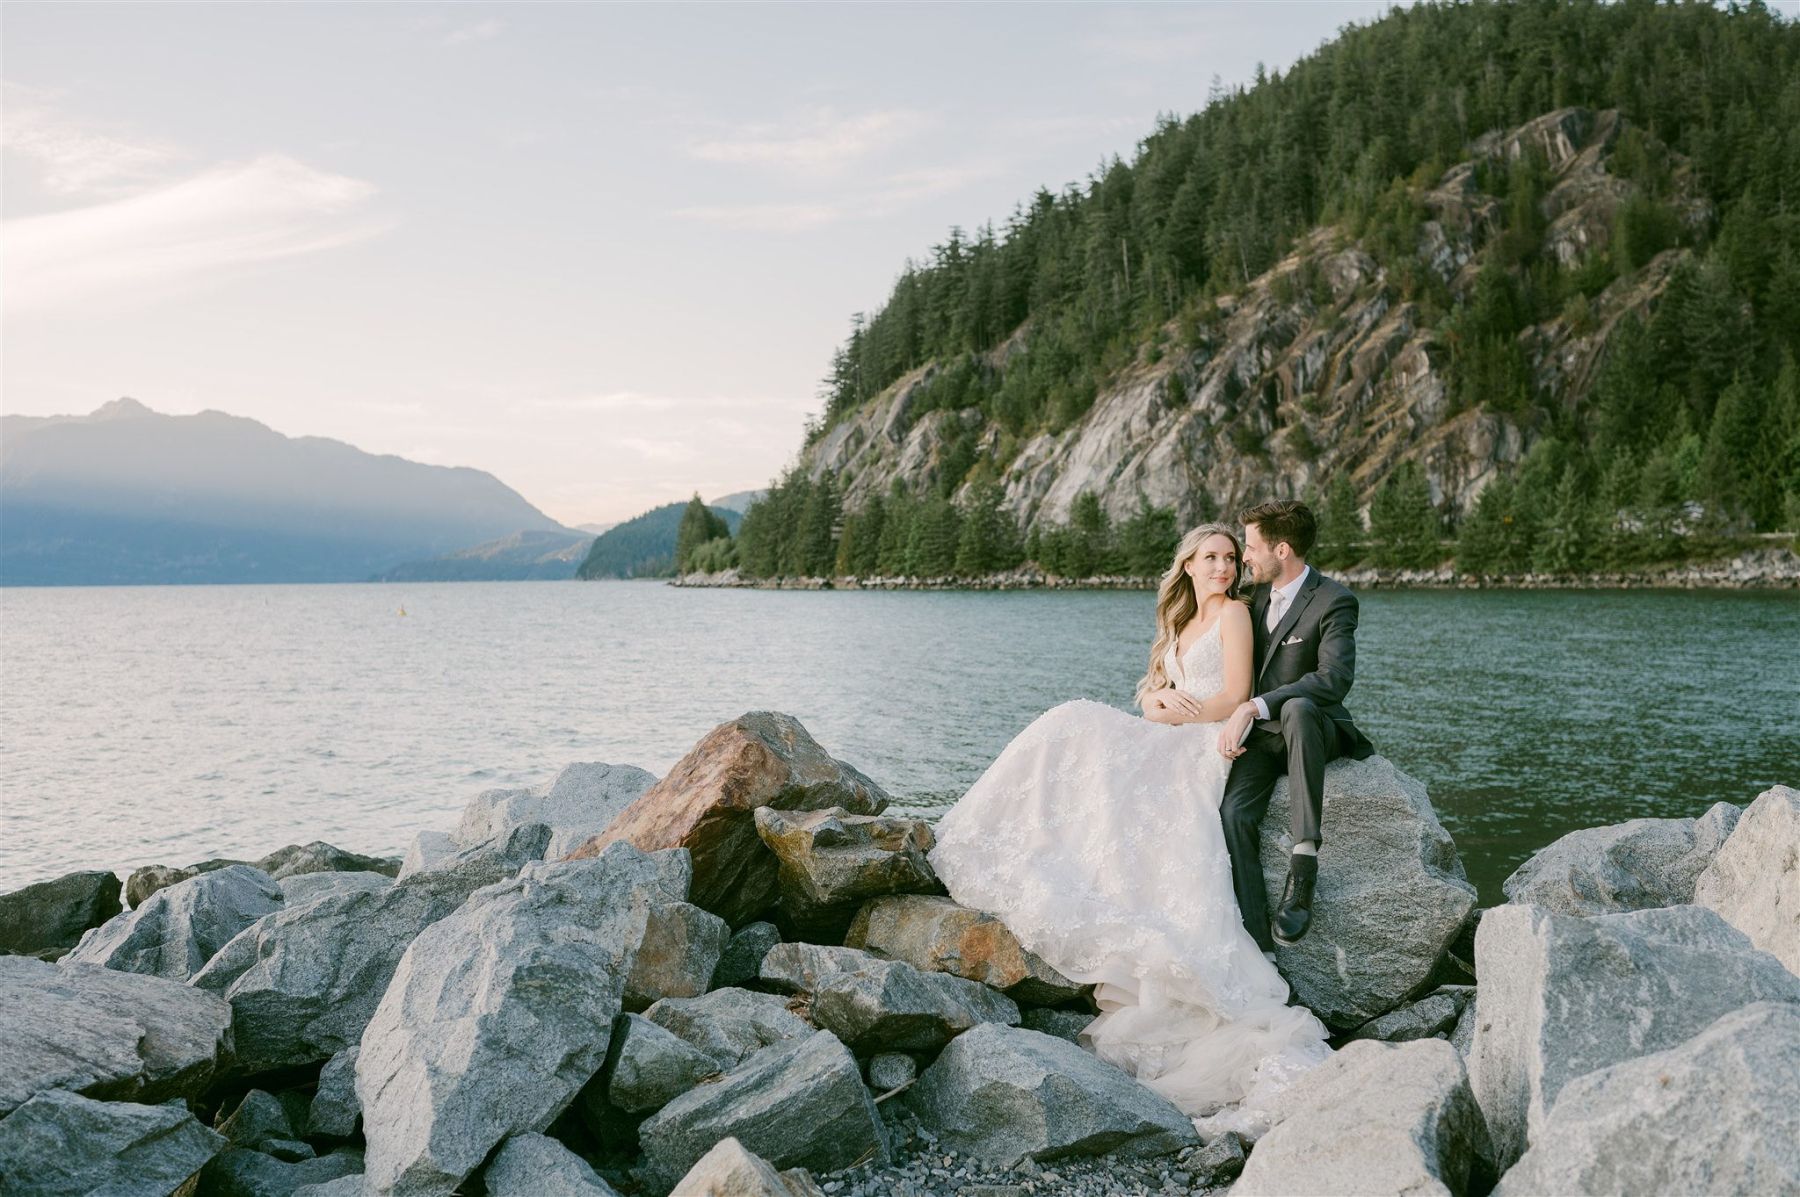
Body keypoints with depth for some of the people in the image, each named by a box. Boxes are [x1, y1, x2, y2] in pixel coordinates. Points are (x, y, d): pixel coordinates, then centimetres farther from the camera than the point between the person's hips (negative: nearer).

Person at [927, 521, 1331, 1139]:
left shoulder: (1234, 613, 2)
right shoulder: (1180, 622, 25)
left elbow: (1234, 699, -7)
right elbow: (1150, 692, 19)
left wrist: (1173, 712, -6)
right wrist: (1160, 700, -4)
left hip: (1204, 744, -7)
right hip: (1166, 743, 7)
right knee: (1079, 733, -15)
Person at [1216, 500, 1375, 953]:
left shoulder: (1333, 602, -11)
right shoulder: (1259, 596, 12)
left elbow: (1335, 678, -26)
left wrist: (1253, 708, -30)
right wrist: (1234, 724, 1)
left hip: (1311, 729, -5)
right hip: (1261, 733, 5)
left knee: (1297, 707, -41)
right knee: (1233, 814, -23)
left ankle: (1304, 857, -39)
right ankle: (1259, 949, -26)